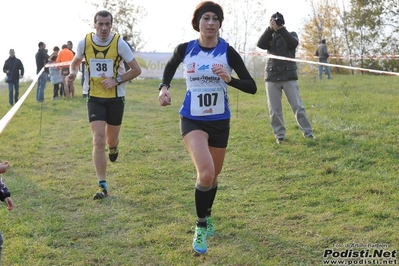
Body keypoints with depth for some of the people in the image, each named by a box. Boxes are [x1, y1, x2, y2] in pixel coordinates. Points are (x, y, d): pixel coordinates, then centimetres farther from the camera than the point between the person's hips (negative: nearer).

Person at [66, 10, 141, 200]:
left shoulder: (119, 43, -12)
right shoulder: (84, 43, -7)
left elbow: (136, 70, -6)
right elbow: (75, 62, 14)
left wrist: (116, 80, -18)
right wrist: (73, 73, -8)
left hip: (115, 98, 0)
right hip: (94, 98, 0)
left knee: (111, 139, 12)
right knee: (98, 140, -11)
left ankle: (113, 147, 53)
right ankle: (102, 186, -6)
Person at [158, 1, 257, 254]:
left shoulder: (228, 51, -10)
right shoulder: (184, 49, -8)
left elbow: (252, 87, -12)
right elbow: (170, 66, 16)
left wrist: (229, 79, -30)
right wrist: (164, 87, -2)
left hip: (219, 121, 2)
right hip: (192, 120, -1)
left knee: (213, 176, 17)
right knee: (206, 173, -22)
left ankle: (207, 215, 49)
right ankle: (201, 227, 0)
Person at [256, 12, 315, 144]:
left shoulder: (291, 34, 9)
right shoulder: (270, 37, 13)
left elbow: (294, 43, -14)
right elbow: (260, 44, -8)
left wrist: (280, 29, -22)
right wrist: (270, 29, -19)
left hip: (289, 76, -2)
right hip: (272, 77, 2)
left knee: (297, 106, -2)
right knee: (274, 109, 1)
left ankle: (308, 132, 4)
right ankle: (279, 135, 9)